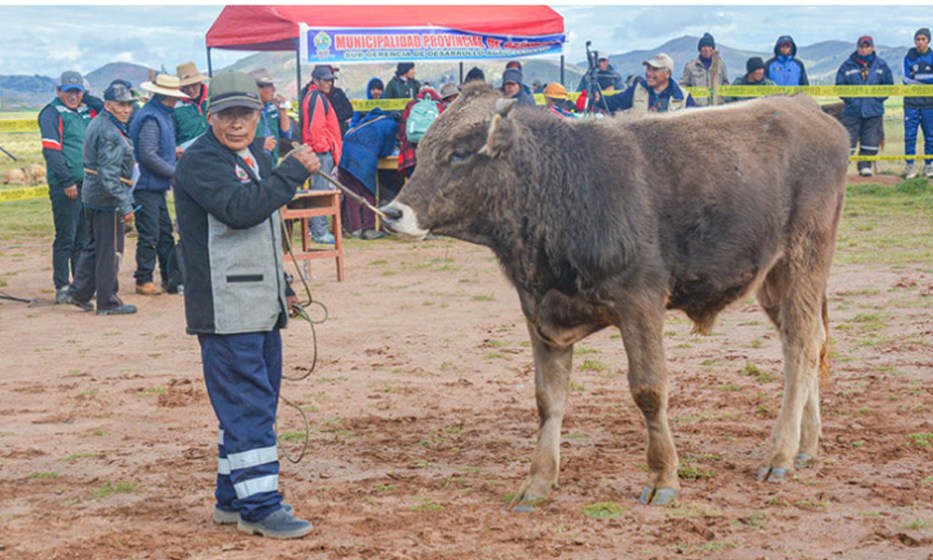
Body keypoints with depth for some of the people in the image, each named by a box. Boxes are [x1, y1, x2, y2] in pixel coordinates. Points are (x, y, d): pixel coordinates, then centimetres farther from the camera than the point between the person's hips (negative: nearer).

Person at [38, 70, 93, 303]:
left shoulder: (86, 113, 17)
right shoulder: (52, 113, -4)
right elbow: (51, 150, -12)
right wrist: (66, 181, -18)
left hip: (88, 184, 7)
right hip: (65, 186, -7)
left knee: (84, 239, 11)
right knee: (65, 238, -4)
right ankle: (62, 288, 2)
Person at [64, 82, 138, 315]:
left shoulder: (97, 124, 13)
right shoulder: (110, 134, -20)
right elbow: (110, 176, -25)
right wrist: (125, 206, -24)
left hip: (92, 197, 10)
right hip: (108, 200, -10)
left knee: (94, 246, 19)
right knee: (110, 252, -1)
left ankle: (79, 292, 23)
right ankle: (107, 302, 6)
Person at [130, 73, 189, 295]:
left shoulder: (163, 115, 14)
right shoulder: (151, 119, -18)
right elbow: (148, 155, -22)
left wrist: (175, 154, 3)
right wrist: (175, 171, -16)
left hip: (157, 187, 10)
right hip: (146, 187, -10)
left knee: (165, 234, 14)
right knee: (149, 235, -5)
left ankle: (170, 277, 21)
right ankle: (144, 281, 2)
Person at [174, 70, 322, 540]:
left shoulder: (257, 157, 17)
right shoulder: (200, 161, -11)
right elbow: (240, 208, -28)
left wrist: (280, 288, 24)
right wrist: (294, 170, -25)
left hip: (261, 307, 9)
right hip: (226, 311, -9)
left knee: (255, 404, 14)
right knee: (246, 406, -9)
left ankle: (232, 497, 24)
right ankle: (259, 506, -4)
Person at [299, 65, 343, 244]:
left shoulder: (310, 96, 21)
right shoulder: (317, 98, -12)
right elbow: (316, 126, -20)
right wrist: (323, 147, -17)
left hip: (320, 151, 11)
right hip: (322, 151, -11)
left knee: (317, 190, 15)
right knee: (321, 191, -10)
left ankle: (315, 229, 21)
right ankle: (320, 232, -10)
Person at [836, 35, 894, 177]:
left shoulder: (881, 65, 7)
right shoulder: (848, 66, 0)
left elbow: (888, 85, 12)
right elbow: (839, 86, 4)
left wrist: (878, 98, -1)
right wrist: (849, 98, -7)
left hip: (874, 111, 2)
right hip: (852, 110, -2)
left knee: (871, 141, 4)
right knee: (848, 139, -7)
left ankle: (865, 166, 16)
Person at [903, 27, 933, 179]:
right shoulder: (909, 57, 6)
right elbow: (906, 79, -4)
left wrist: (916, 77, -11)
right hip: (911, 102, 0)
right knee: (910, 135, -3)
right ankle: (910, 166, 4)